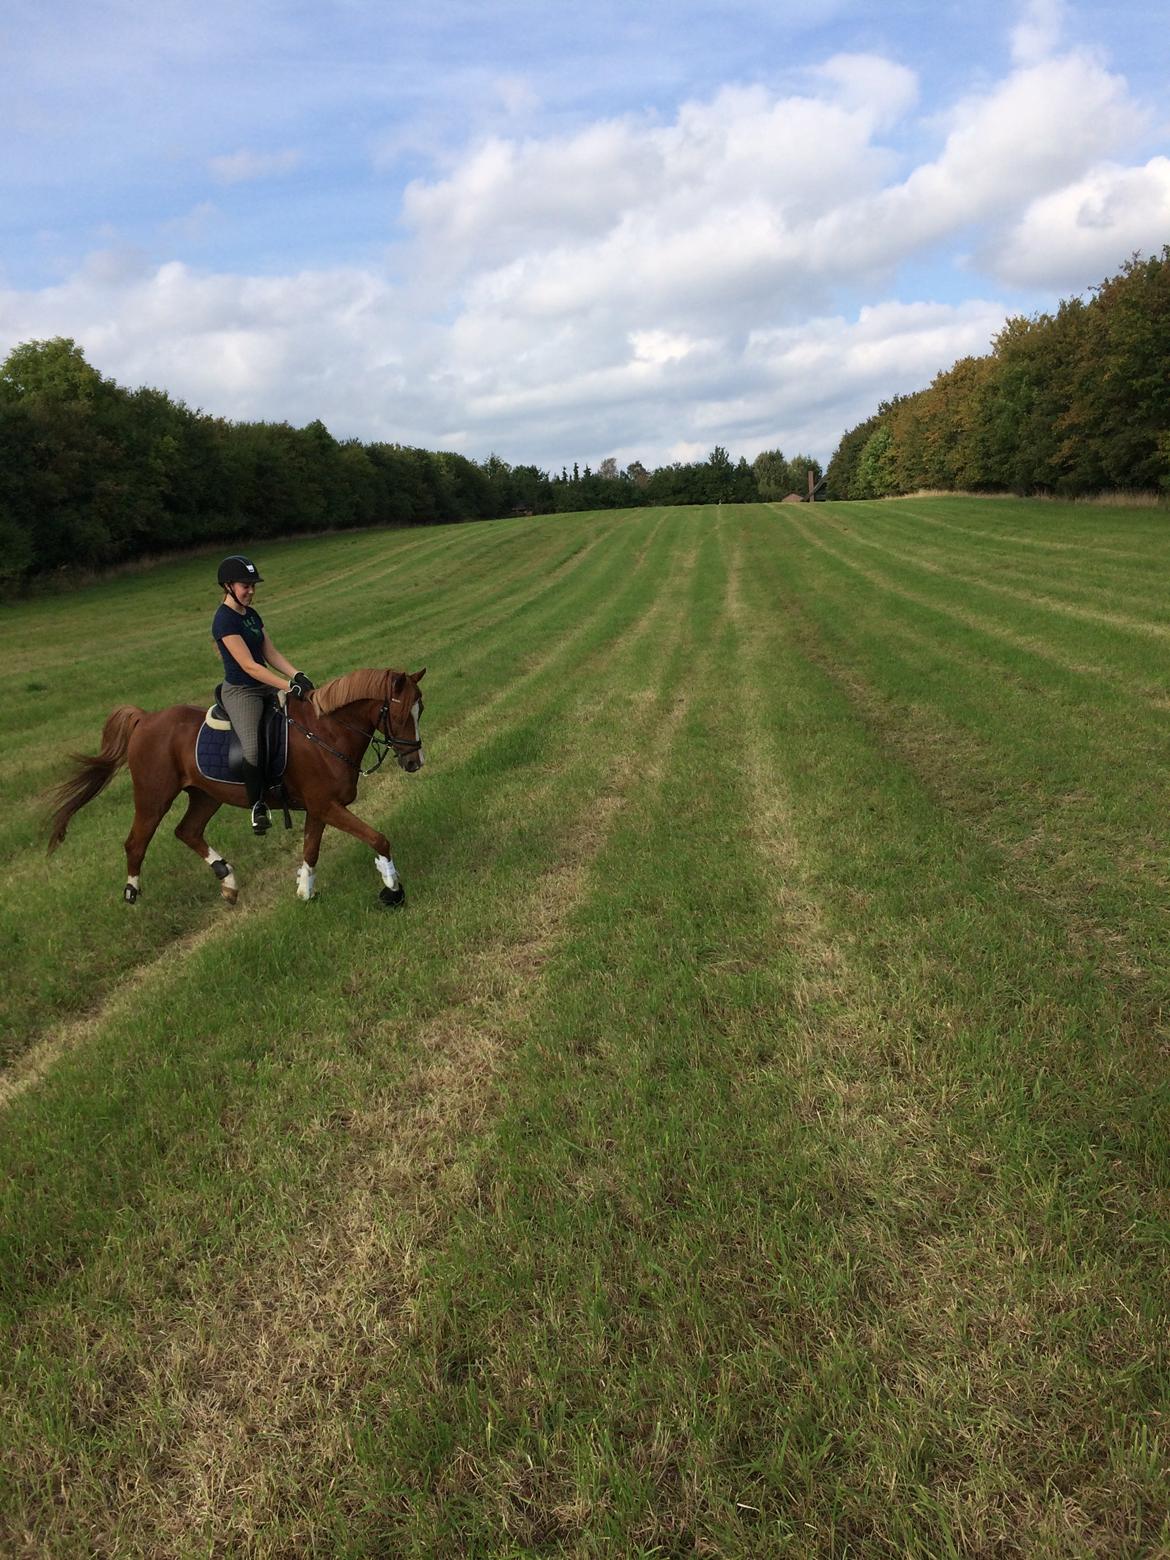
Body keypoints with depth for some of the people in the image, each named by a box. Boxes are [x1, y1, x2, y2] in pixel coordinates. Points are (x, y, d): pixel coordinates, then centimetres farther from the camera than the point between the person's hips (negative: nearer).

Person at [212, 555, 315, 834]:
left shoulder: (252, 615, 11)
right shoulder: (224, 621, -16)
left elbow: (271, 654, 8)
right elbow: (249, 666, -21)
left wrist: (297, 676, -10)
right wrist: (290, 687, -25)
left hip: (265, 688, 10)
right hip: (240, 693, -10)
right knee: (253, 750, -30)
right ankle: (257, 805, -9)